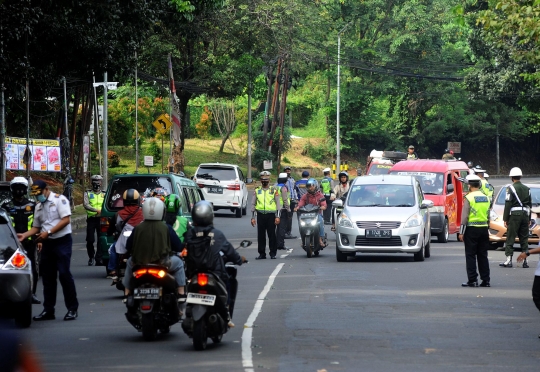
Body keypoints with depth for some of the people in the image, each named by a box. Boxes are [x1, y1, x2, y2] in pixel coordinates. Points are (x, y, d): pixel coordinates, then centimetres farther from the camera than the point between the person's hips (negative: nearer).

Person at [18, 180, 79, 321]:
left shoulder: (59, 200, -6)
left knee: (64, 274, -11)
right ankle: (48, 310, 12)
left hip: (62, 241, -7)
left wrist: (48, 232, -18)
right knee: (47, 277, 7)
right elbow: (36, 227, 20)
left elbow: (66, 220, -14)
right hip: (47, 243, 7)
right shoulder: (38, 207, 16)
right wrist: (24, 235, 1)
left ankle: (72, 309, -5)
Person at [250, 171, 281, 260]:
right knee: (261, 235, 3)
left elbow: (278, 203, 3)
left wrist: (277, 216, -5)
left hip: (271, 215, -2)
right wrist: (253, 217, 6)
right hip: (260, 215, 2)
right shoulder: (257, 191, 11)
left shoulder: (274, 190, 5)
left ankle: (273, 253, 7)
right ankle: (262, 253, 10)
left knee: (272, 235, 0)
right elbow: (253, 204, 13)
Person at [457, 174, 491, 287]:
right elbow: (487, 214, 13)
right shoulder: (486, 198, 9)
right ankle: (485, 280, 9)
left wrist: (461, 232, -10)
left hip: (472, 229, -6)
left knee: (470, 255, -1)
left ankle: (472, 280, -4)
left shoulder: (469, 197, -10)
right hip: (484, 228, 6)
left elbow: (465, 216, -12)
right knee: (483, 255, 10)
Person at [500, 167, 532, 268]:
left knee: (510, 238, -3)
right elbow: (530, 204, 17)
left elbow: (508, 204, -11)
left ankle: (509, 259, -8)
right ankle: (525, 261, 7)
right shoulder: (527, 189, 12)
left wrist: (505, 219, -8)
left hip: (514, 215, -6)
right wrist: (529, 219, 23)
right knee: (524, 238, 9)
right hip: (525, 214, 6)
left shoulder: (511, 188, -7)